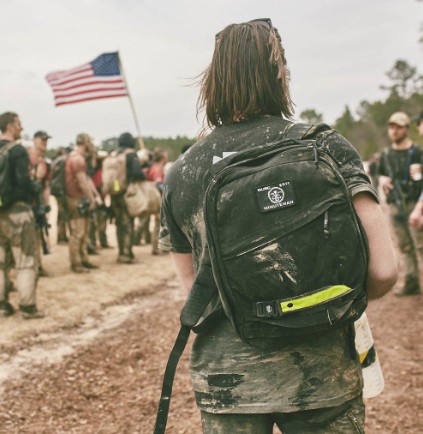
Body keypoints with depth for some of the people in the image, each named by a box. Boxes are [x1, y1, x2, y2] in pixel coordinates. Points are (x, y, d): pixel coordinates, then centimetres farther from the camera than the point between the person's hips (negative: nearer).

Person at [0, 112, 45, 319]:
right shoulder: (17, 150, -12)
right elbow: (23, 181, -21)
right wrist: (32, 194, -3)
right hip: (17, 209, -7)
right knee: (26, 261, 0)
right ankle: (27, 307, 1)